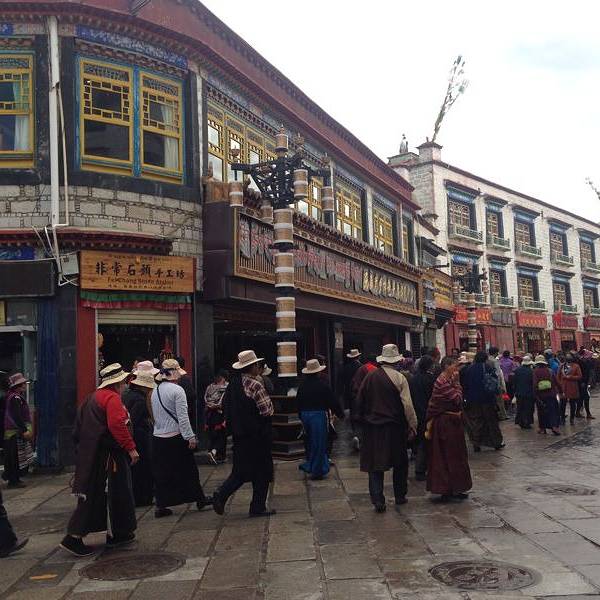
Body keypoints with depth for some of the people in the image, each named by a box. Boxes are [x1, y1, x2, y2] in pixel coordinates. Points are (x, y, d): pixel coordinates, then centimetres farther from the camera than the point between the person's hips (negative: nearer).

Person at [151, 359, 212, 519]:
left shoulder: (155, 391, 7)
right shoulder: (177, 390, -14)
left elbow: (155, 415, 15)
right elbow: (183, 417, -17)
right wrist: (190, 437, -14)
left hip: (158, 438, 6)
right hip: (176, 437, -6)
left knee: (162, 472, 10)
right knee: (188, 469, 8)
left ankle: (161, 505, 11)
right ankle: (199, 499, 21)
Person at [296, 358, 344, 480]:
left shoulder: (302, 385, 4)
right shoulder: (322, 384, -13)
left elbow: (298, 402, 12)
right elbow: (332, 401, -10)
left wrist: (301, 416, 23)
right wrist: (340, 414, 2)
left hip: (305, 414, 6)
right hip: (319, 414, -6)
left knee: (310, 441, 21)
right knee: (319, 442, 2)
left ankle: (309, 465, 27)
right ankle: (317, 471, 6)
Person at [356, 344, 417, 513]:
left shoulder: (369, 377, 0)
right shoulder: (399, 378, -10)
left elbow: (360, 401, 6)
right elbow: (407, 405, -13)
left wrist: (363, 421, 17)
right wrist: (412, 426, -7)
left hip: (372, 426, 2)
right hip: (394, 427, -2)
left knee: (375, 463, 4)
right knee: (400, 462, 16)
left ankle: (378, 500, -3)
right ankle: (400, 496, 25)